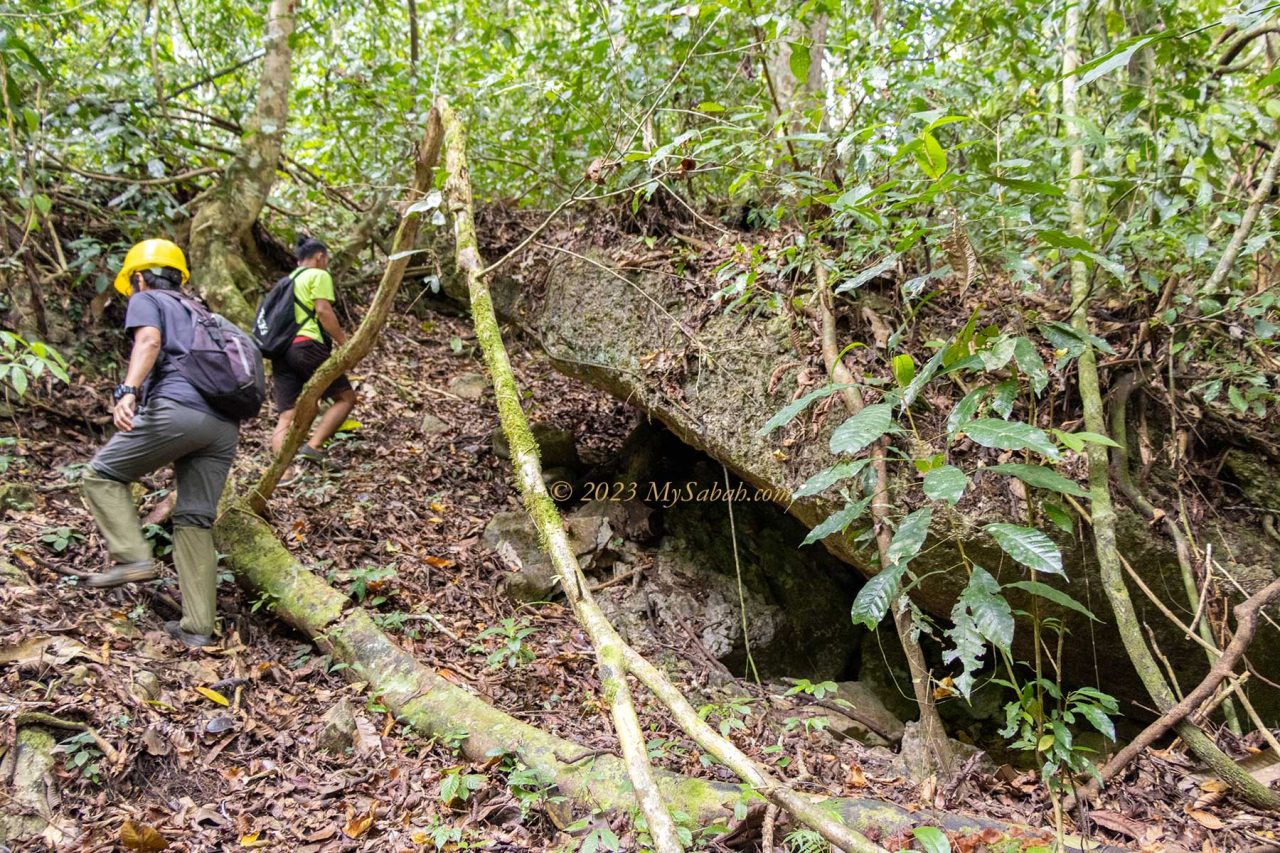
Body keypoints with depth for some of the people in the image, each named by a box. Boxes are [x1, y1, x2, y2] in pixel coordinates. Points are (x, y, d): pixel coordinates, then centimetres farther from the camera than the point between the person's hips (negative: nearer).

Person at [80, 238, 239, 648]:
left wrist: (128, 391, -22)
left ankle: (133, 557, -6)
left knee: (101, 474, 11)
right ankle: (197, 627, 4)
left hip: (176, 408, -7)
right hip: (224, 424, 7)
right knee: (195, 522, 7)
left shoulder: (146, 300, 15)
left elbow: (149, 341, -8)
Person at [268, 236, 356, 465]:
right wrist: (344, 342, -5)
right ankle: (313, 446, -11)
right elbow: (323, 310, -9)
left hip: (280, 351, 8)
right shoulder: (319, 275, 5)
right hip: (306, 347, -7)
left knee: (285, 417, 0)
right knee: (346, 396, 4)